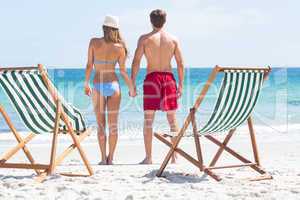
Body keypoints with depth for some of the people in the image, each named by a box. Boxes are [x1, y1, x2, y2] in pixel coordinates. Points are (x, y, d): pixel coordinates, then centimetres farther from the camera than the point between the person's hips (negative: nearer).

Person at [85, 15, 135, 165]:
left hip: (98, 86, 0)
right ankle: (110, 158, 8)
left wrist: (86, 84, 8)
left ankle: (103, 158, 5)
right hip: (113, 85, 0)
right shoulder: (119, 47, -5)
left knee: (101, 124, 7)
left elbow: (89, 66, -5)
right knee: (113, 125, 7)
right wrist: (131, 88, 10)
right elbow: (123, 71, -2)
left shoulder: (94, 42, -6)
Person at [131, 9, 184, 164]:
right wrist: (180, 85, 10)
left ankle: (148, 157, 2)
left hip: (151, 78, -2)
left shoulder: (144, 39, 0)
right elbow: (180, 64, 4)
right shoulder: (173, 39, 6)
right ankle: (175, 156, 9)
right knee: (172, 120, 9)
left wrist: (132, 83, -1)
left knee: (148, 120, 4)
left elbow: (136, 62, -5)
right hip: (168, 78, 2)